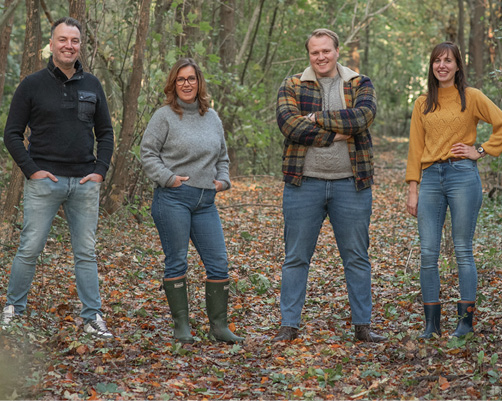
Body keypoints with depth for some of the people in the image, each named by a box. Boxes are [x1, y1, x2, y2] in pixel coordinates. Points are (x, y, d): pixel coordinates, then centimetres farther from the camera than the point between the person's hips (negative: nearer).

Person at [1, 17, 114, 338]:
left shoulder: (92, 86, 10)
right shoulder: (32, 85, 0)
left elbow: (105, 132, 15)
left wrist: (100, 171, 2)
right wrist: (31, 169, -9)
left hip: (85, 182, 3)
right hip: (45, 180, -3)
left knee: (86, 252, 6)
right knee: (30, 248, 0)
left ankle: (93, 317, 11)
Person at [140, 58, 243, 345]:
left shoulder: (212, 117, 16)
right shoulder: (165, 116, 0)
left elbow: (222, 156, 25)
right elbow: (148, 152, -2)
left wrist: (222, 179, 9)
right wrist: (167, 178, -12)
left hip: (205, 202, 5)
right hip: (172, 199, -5)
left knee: (219, 263, 1)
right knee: (176, 263, 0)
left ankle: (219, 326, 10)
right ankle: (182, 326, 9)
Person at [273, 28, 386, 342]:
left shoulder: (360, 84, 7)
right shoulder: (292, 87, 5)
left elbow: (364, 115, -14)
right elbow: (289, 124, -13)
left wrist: (318, 118, -15)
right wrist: (336, 134, -16)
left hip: (351, 184, 1)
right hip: (304, 183, 0)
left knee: (357, 257, 7)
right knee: (296, 257, 5)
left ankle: (363, 325, 17)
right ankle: (289, 325, 14)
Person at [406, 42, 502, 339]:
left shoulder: (471, 97, 3)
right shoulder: (423, 104, 13)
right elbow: (416, 148, 12)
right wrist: (412, 189, 6)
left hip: (463, 176, -3)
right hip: (430, 178, 4)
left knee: (463, 250, 0)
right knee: (428, 253, -1)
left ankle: (466, 320, 8)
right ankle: (432, 323, 6)